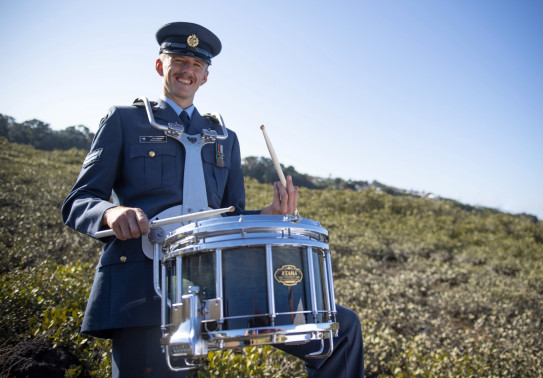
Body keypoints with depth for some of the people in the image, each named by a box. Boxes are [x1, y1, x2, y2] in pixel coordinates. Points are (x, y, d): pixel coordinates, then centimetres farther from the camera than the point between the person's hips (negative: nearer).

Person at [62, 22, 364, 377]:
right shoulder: (123, 121, 14)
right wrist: (111, 211, -18)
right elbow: (78, 202, 7)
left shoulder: (225, 139, 24)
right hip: (142, 285, -3)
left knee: (343, 328, -4)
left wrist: (270, 212, -2)